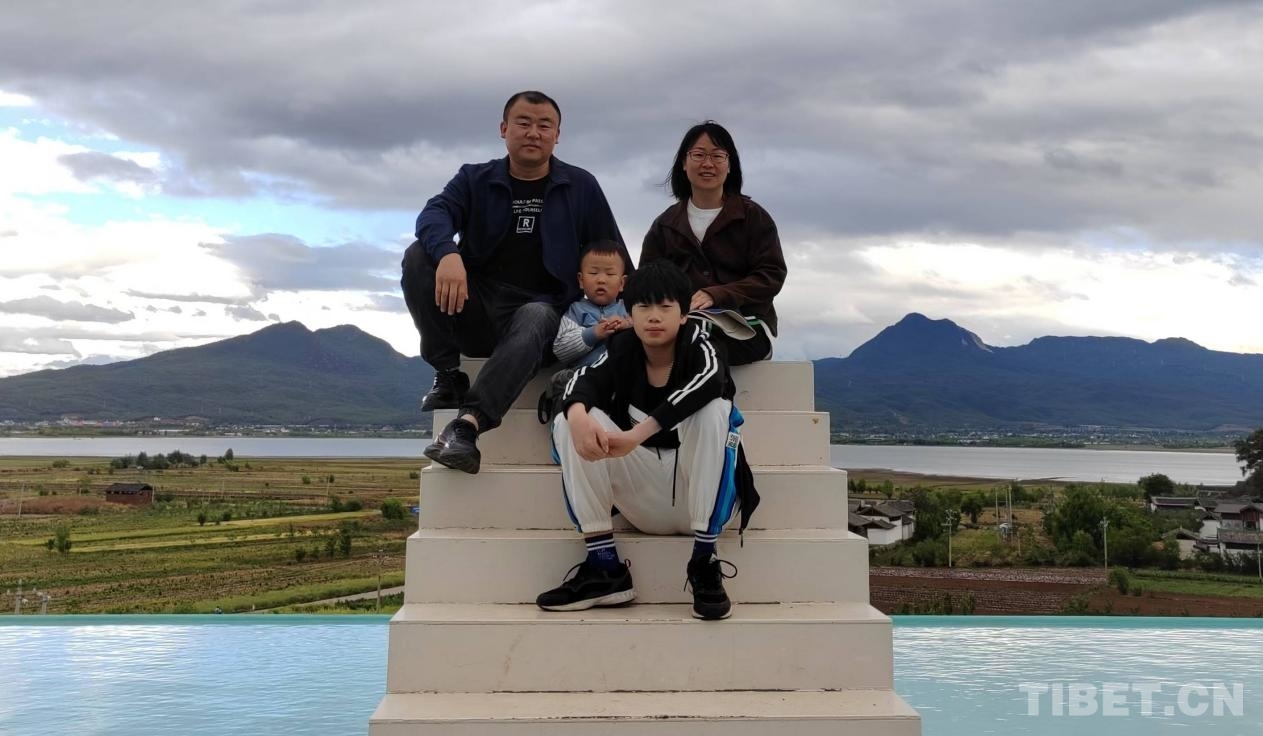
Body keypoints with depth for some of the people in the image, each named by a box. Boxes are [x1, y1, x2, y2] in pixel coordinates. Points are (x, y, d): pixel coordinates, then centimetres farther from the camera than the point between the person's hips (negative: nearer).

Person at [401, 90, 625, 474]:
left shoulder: (581, 186, 9)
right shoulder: (475, 179, 9)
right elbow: (434, 215, -12)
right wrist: (447, 253, -36)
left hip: (539, 306, -2)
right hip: (473, 307, 2)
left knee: (535, 320, -37)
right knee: (418, 257, -22)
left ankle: (468, 422, -54)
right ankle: (447, 375, -17)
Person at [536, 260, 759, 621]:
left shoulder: (697, 345, -8)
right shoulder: (624, 348, 3)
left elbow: (709, 381, -32)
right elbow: (584, 380, -16)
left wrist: (636, 435, -44)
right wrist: (578, 415, -41)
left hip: (700, 500, -3)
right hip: (645, 509, 3)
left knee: (713, 409, -29)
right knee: (569, 422, -13)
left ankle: (704, 563, -24)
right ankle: (605, 567, -17)